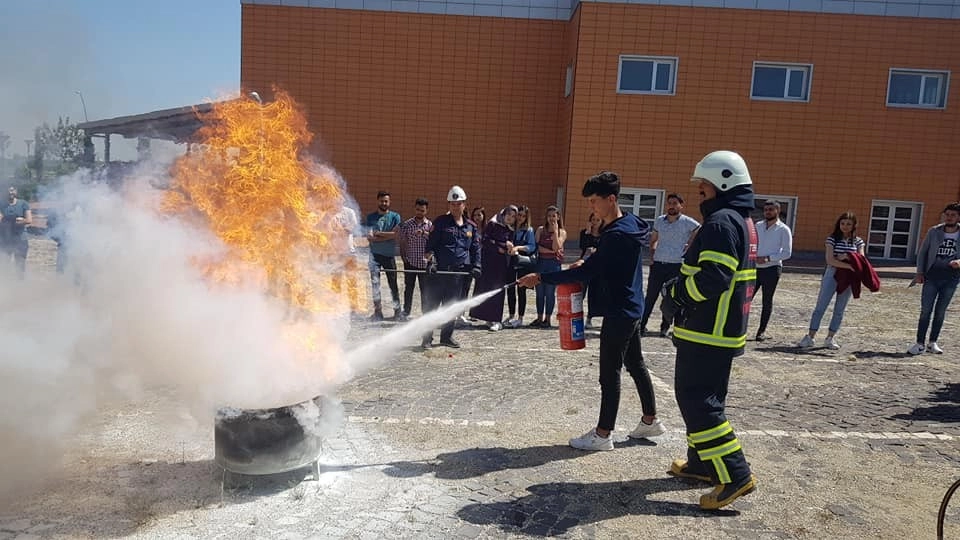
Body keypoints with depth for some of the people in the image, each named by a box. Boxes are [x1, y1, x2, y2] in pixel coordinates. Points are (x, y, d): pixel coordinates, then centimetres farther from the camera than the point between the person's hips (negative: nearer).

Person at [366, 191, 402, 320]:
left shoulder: (395, 216, 4)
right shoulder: (371, 217, 8)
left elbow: (395, 234, -8)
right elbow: (369, 237, -2)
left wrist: (378, 233, -4)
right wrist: (386, 236, -10)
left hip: (389, 254, -1)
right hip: (375, 255, 1)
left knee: (393, 283, 3)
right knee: (375, 283, -3)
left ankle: (397, 310, 12)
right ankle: (377, 311, 2)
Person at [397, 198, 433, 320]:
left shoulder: (430, 225, 4)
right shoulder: (406, 224, 5)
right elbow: (401, 241, 7)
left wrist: (423, 233, -24)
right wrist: (403, 256, 1)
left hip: (424, 262, 0)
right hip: (410, 262, 1)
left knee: (425, 289, 4)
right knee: (408, 287, 7)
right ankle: (406, 311, 18)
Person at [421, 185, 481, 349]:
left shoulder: (471, 227, 13)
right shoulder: (440, 222, 3)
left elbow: (476, 248, 17)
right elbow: (430, 244, 0)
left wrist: (476, 266, 5)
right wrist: (430, 261, -12)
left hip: (458, 272, 3)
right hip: (438, 270, -3)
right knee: (432, 304, -2)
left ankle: (447, 336, 22)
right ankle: (427, 338, 5)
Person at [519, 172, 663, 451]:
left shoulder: (616, 234, -24)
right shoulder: (631, 224, 7)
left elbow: (586, 272, -25)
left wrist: (541, 278, -22)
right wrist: (587, 261, 1)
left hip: (619, 312, -10)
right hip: (632, 308, 10)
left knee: (610, 372, -1)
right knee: (635, 364, 20)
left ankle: (603, 434, 10)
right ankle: (650, 421, 33)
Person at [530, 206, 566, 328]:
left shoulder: (562, 232, 4)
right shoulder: (541, 229, 8)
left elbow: (556, 248, -11)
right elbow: (536, 246, -3)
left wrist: (555, 231, -10)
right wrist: (550, 251, -12)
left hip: (554, 264, -2)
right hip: (541, 262, 2)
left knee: (550, 292, 0)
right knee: (539, 292, 5)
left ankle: (547, 319, 9)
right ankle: (539, 318, 14)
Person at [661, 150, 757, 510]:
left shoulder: (721, 221, -19)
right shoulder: (742, 221, 15)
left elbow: (712, 278, -29)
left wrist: (676, 293, -12)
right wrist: (681, 289, 12)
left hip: (707, 330, -11)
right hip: (723, 328, 11)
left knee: (695, 397, -6)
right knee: (706, 396, 19)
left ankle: (734, 475, -4)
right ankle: (702, 462, 30)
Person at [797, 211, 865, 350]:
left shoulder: (858, 241, 6)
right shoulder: (832, 239, -1)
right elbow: (830, 260, -12)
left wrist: (848, 257, -15)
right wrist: (849, 265, -22)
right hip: (832, 276, -2)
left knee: (840, 310, 7)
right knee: (820, 307, -3)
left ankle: (830, 338, 16)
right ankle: (810, 337, -1)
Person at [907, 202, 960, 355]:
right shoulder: (934, 232, -1)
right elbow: (922, 252, 6)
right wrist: (920, 272, 0)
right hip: (932, 275, -1)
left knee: (940, 311, 8)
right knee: (926, 311, -2)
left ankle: (932, 343, 18)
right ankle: (920, 343, 3)